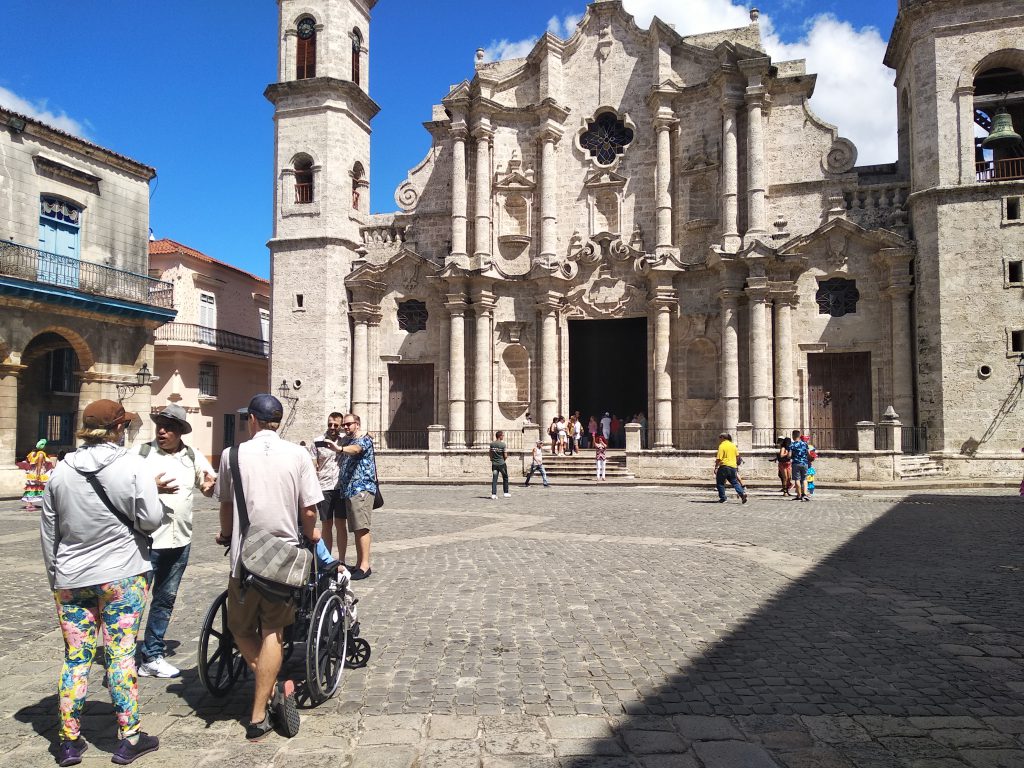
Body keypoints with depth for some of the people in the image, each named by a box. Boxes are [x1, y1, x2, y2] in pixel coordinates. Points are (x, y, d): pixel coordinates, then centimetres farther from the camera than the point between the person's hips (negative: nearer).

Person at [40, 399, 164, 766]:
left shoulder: (61, 470, 4)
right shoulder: (133, 465, -10)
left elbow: (48, 532, 10)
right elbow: (151, 520, -14)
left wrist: (55, 575, 20)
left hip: (70, 579, 4)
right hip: (121, 576, -4)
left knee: (75, 658, 11)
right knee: (121, 654, 3)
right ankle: (129, 738, 11)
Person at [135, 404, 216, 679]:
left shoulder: (194, 457, 7)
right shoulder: (142, 453, -4)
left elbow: (209, 490, 16)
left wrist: (210, 484, -8)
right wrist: (152, 487, -22)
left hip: (180, 541, 5)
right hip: (146, 540, -5)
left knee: (165, 600, 14)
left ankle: (152, 657, 26)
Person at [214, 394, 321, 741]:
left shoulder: (232, 454, -3)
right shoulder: (297, 454, -4)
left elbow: (226, 504, 10)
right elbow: (309, 508, -4)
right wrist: (311, 534, 18)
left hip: (245, 555, 0)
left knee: (241, 629, 17)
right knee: (272, 632, 9)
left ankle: (273, 687, 1)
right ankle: (258, 716, 8)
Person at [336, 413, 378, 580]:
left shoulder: (364, 439, -5)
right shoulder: (347, 441, 22)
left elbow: (356, 449, -29)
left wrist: (340, 448, -48)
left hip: (362, 489, -8)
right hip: (349, 490, 9)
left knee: (361, 528, -13)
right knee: (356, 529, 9)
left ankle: (365, 565, -14)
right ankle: (359, 564, 12)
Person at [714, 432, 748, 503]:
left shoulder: (722, 446, -9)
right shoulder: (733, 445, 12)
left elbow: (719, 458, -14)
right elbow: (737, 456, 16)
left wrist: (716, 467, -8)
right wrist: (736, 464, 28)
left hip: (724, 466, -6)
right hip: (733, 466, 6)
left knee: (720, 482, 5)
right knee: (734, 482, 14)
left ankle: (722, 498, 4)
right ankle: (742, 493, -5)